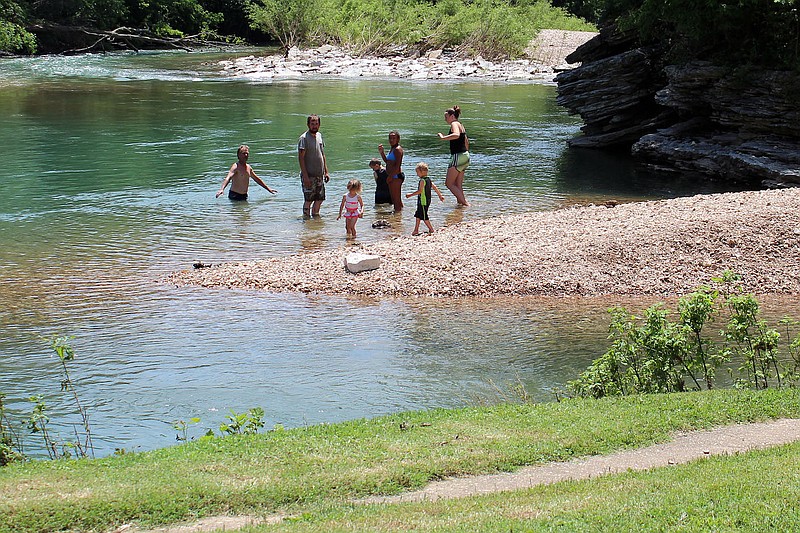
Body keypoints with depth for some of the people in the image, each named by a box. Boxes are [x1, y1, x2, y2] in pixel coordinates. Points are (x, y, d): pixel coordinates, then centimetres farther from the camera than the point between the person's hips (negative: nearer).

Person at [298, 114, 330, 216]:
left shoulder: (319, 136, 12)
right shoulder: (304, 138, -10)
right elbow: (301, 158, -14)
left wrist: (326, 171, 15)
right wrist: (305, 176, -20)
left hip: (319, 175, 7)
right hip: (309, 175, -7)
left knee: (320, 199, 10)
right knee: (308, 199, -4)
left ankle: (315, 216, 21)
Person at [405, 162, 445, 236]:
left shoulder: (422, 180, -18)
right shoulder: (428, 180, 10)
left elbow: (420, 191, -24)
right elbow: (435, 188, 14)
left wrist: (411, 194, -18)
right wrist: (440, 196, 23)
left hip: (423, 201, -10)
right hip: (427, 201, 10)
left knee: (424, 216, -3)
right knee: (418, 215, 15)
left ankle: (431, 229, 3)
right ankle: (416, 230, 19)